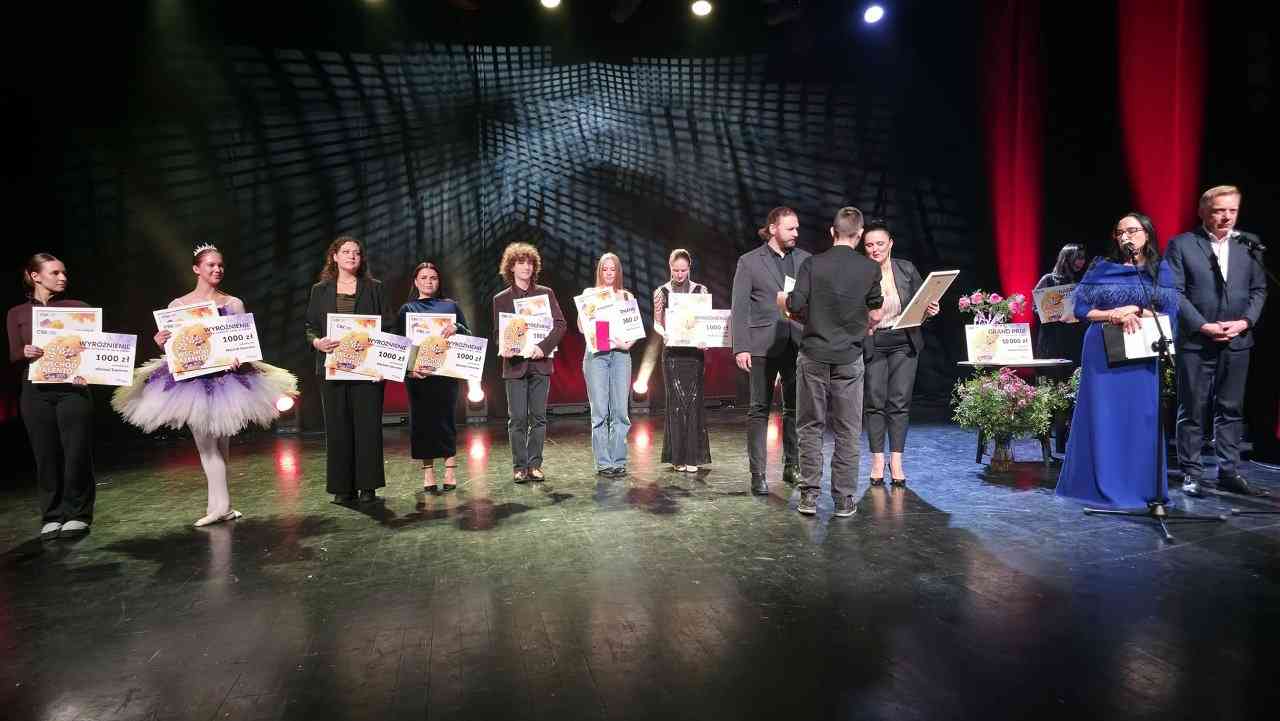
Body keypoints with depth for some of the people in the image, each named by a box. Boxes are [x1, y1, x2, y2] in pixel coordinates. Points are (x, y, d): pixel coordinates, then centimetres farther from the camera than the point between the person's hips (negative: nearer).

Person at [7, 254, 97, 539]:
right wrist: (26, 353, -15)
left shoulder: (78, 307, 5)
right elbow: (14, 358, 7)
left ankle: (77, 515, 10)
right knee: (46, 455, 4)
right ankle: (52, 516, 16)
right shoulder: (17, 314, 9)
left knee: (77, 453, -2)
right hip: (36, 392, 1)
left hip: (72, 389, -1)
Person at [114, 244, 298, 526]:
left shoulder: (234, 304, 5)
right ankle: (221, 505, 1)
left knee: (221, 444, 4)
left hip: (226, 374, 0)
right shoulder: (178, 305, 5)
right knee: (206, 443, -3)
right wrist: (161, 342, -13)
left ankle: (218, 504, 14)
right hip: (191, 377, 0)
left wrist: (240, 358, -16)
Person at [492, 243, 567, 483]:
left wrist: (543, 347, -15)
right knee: (517, 418, -1)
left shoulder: (546, 293, 9)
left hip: (540, 363, 1)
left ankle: (535, 464, 11)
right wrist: (503, 348, -14)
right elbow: (498, 332, 8)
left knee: (538, 416, 3)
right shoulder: (501, 299, 9)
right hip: (514, 364, -1)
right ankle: (519, 466, 7)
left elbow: (560, 324, 0)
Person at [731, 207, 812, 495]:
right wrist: (740, 347, -10)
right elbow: (739, 308, -2)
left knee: (795, 407, 9)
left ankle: (792, 466, 22)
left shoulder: (806, 260, 10)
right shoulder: (749, 262, 1)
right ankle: (758, 474, 5)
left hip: (799, 344, 3)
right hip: (763, 345, -3)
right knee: (759, 409, 0)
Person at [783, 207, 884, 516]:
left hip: (813, 354, 0)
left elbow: (796, 305, -10)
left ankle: (809, 494, 10)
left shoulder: (812, 263, -2)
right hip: (849, 357, 0)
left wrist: (782, 297, 11)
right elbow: (876, 316, 2)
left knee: (811, 426, 8)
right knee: (847, 431, 7)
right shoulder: (871, 269, -1)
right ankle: (844, 499, 11)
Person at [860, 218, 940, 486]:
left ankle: (896, 462, 9)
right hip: (872, 345, -1)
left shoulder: (907, 269, 1)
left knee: (900, 402, 1)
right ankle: (877, 462, 12)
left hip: (904, 343, 2)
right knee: (875, 403, 2)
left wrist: (929, 311, -10)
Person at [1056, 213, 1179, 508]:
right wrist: (1113, 315, -13)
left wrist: (1136, 311, -14)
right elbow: (1080, 309, 0)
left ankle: (1140, 486, 14)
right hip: (1103, 352, -1)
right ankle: (1104, 486, 9)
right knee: (1102, 416, 1)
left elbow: (1170, 314, 1)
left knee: (1141, 417, 3)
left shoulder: (1161, 269, 7)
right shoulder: (1101, 268, 4)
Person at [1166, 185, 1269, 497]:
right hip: (1196, 341, -3)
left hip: (1237, 341, 4)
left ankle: (1229, 472, 18)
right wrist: (1203, 326, -14)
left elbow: (1259, 289, 9)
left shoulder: (1248, 244, 8)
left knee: (1231, 410, 9)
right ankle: (1192, 473, 12)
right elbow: (1175, 292, -7)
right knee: (1193, 410, 3)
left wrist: (1245, 321, -7)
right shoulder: (1181, 244, -3)